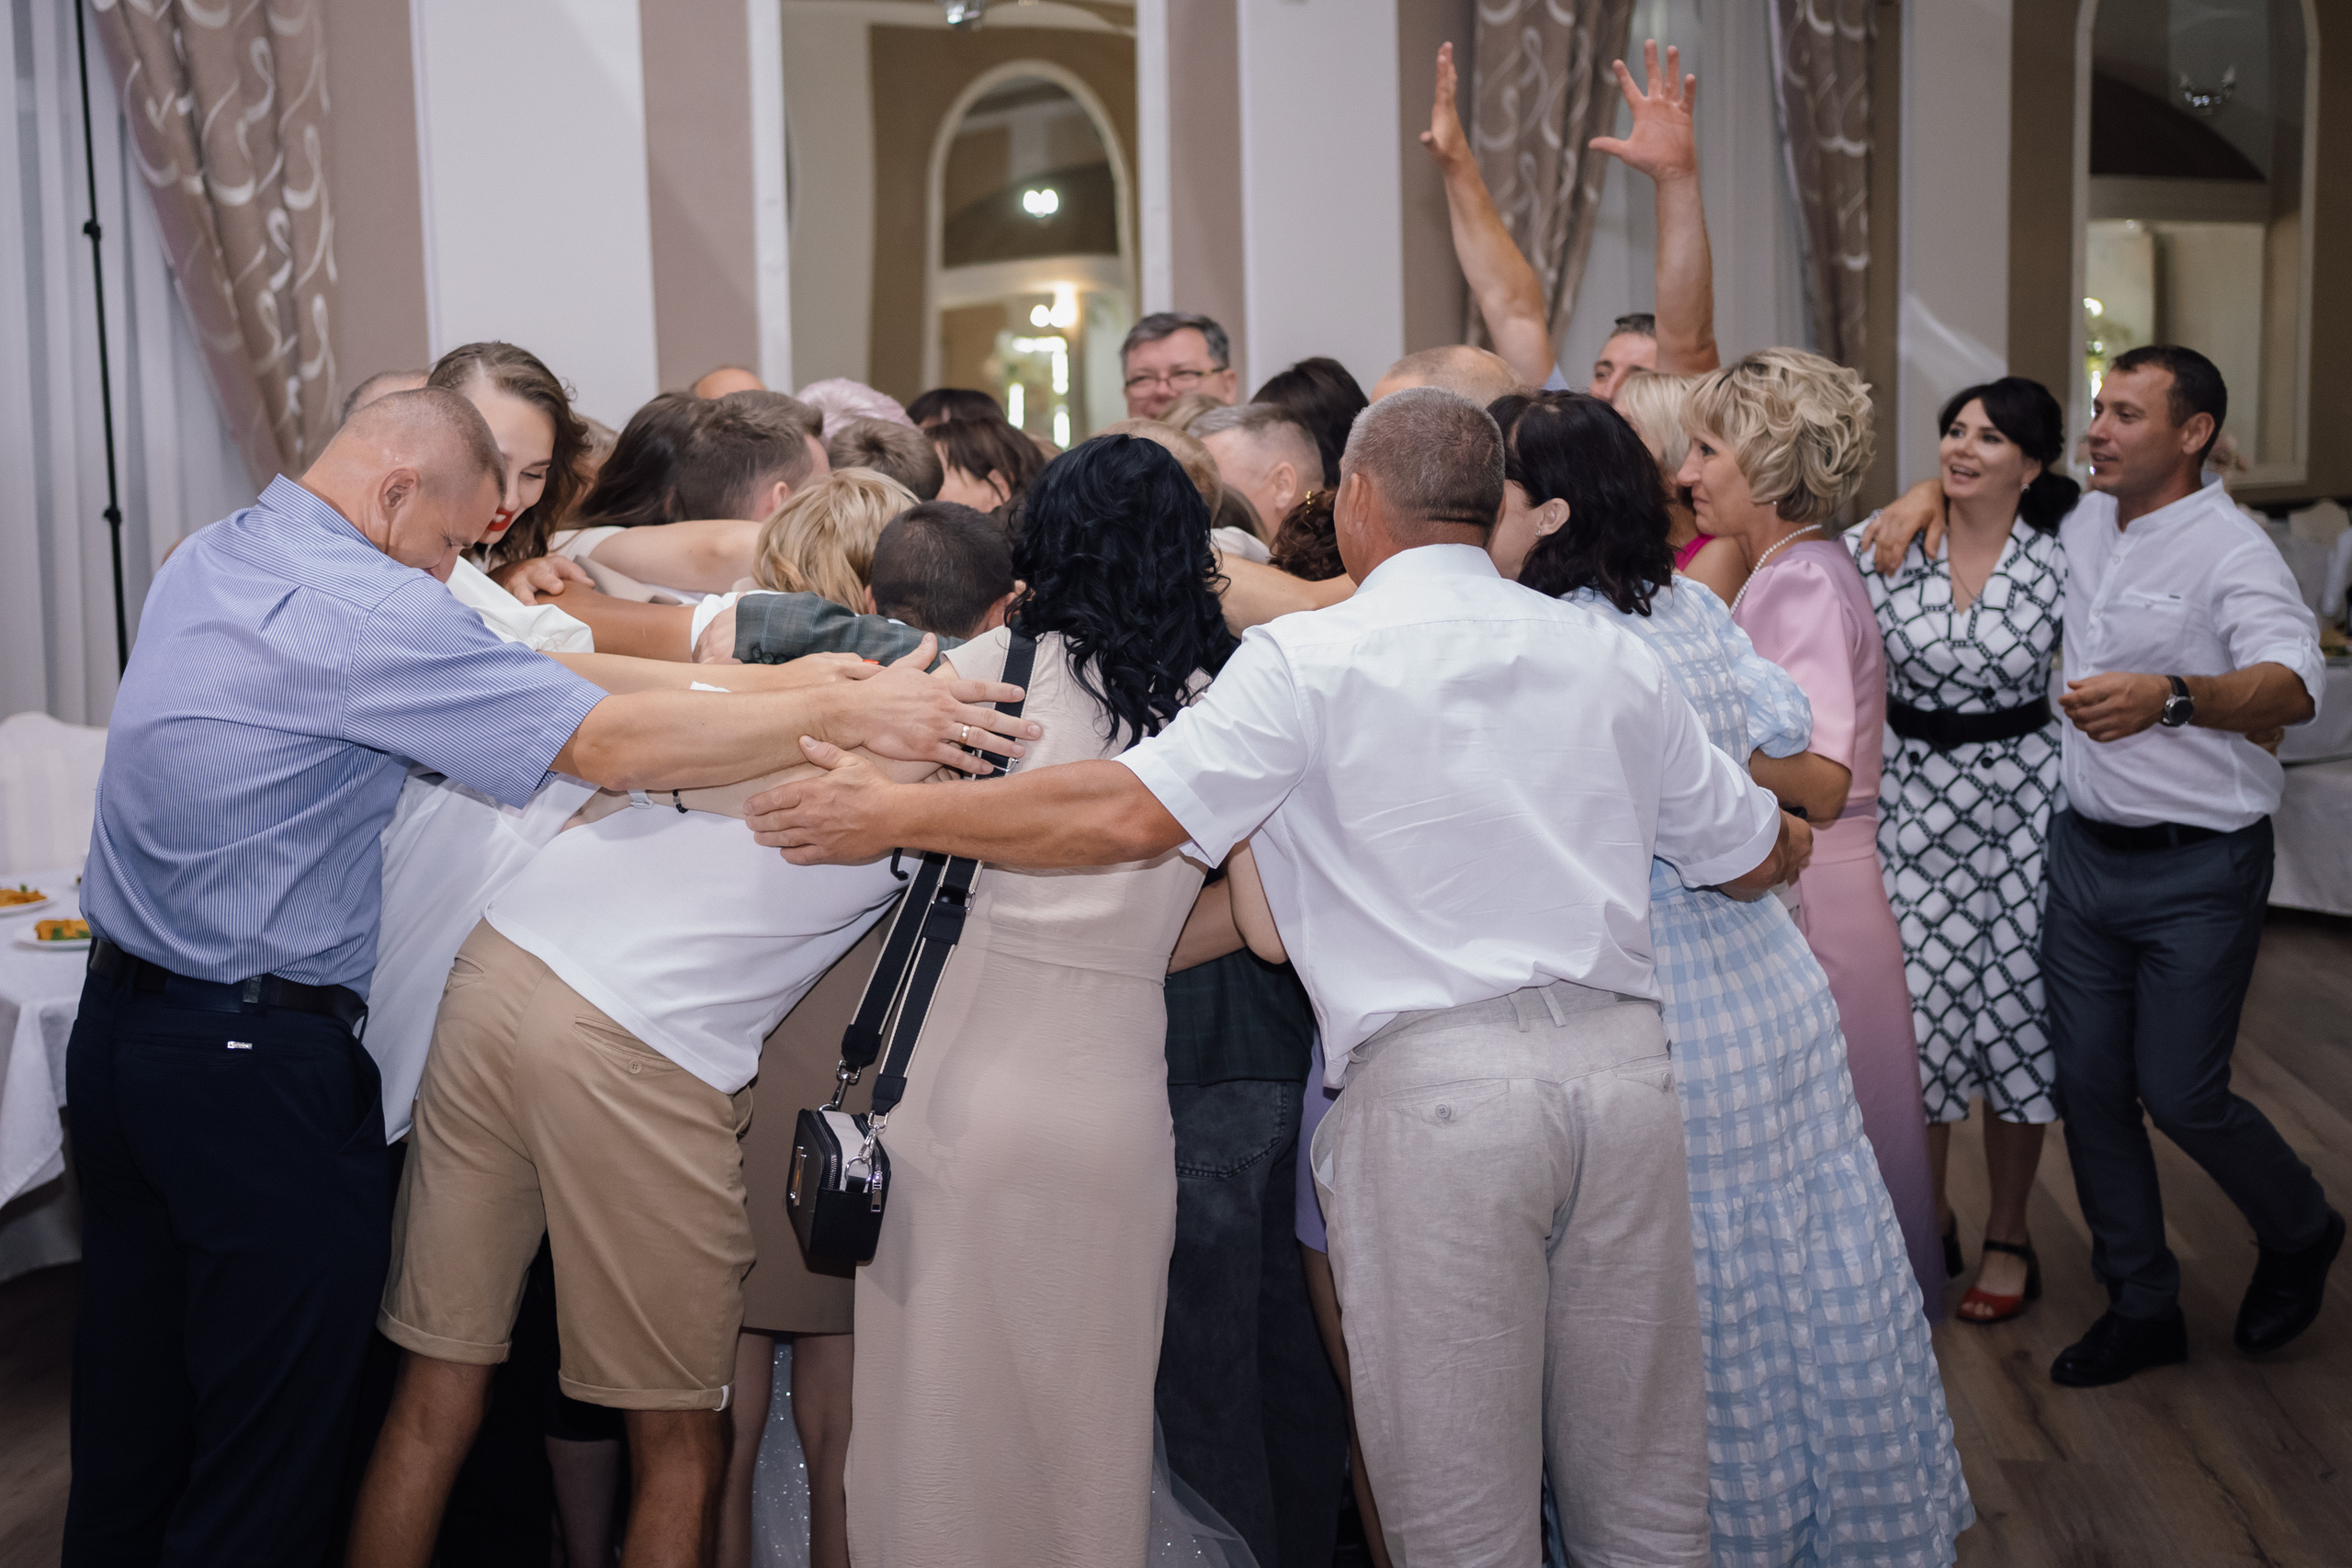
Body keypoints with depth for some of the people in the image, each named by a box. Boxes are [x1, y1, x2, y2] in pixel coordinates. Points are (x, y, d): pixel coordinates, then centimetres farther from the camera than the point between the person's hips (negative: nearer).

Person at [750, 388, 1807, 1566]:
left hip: (1436, 1081, -5)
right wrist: (1794, 829, 47)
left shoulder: (1314, 656, -2)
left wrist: (895, 815, -2)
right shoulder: (1610, 657, 13)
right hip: (1626, 1062, 5)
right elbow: (1756, 857, 22)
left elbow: (1128, 814, -12)